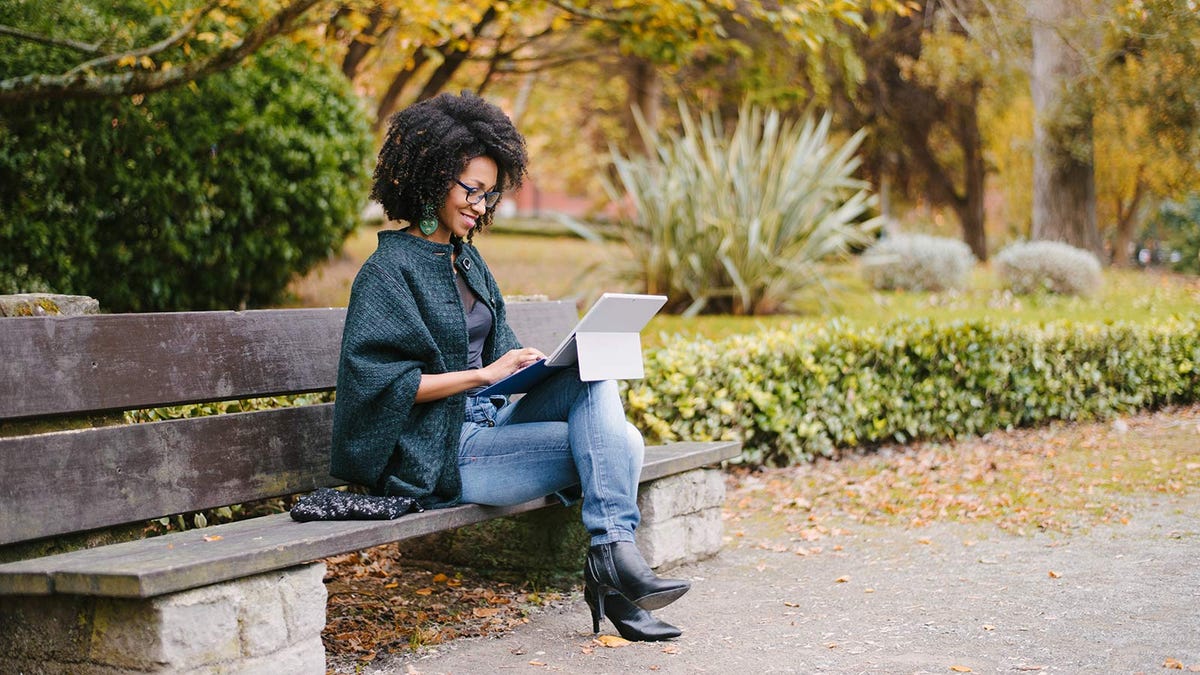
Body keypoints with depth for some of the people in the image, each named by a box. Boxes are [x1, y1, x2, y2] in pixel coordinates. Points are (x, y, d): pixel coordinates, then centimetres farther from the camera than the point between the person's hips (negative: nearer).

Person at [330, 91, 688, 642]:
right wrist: (484, 374, -21)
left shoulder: (466, 258, 16)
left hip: (491, 420, 8)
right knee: (614, 443, -18)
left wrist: (541, 362, -1)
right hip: (441, 451, -7)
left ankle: (613, 555, -25)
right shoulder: (390, 270, -9)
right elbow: (383, 381, -18)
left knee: (594, 375, -18)